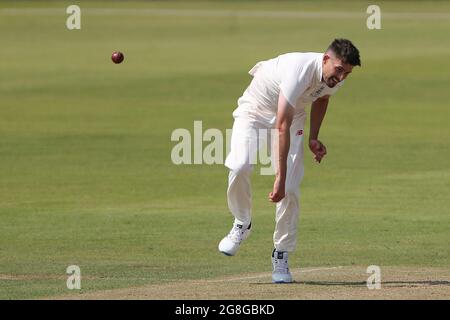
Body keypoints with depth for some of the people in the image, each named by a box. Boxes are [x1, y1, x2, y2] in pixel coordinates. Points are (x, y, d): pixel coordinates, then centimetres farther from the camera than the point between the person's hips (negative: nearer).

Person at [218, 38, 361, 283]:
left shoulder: (335, 77, -15)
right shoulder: (300, 70, -38)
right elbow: (282, 127, -42)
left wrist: (313, 138, 2)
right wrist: (279, 177, -45)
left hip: (292, 115, 5)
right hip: (255, 108, -5)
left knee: (290, 189, -10)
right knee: (240, 166, -29)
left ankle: (281, 256, 3)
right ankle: (242, 224, -2)